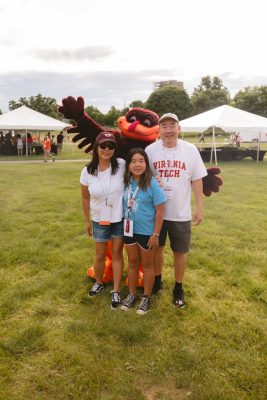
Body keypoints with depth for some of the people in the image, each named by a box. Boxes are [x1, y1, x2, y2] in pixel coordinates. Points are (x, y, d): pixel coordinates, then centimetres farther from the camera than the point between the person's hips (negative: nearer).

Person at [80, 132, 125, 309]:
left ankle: (116, 291, 26)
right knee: (100, 255, 15)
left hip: (120, 218, -1)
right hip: (99, 220, 1)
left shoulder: (122, 165, -14)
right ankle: (99, 283, 42)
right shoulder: (88, 172, -9)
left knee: (117, 254, 11)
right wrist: (87, 220, 8)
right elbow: (85, 198, 2)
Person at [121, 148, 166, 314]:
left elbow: (159, 210, -15)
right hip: (129, 230, 4)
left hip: (147, 232, -4)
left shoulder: (152, 184, -17)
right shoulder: (126, 182, -3)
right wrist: (124, 226, 6)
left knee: (147, 264, 12)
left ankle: (146, 298, 29)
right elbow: (123, 204, 8)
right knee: (132, 262, 18)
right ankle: (132, 294, 36)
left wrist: (155, 234, -15)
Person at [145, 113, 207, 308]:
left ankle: (178, 288, 31)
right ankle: (157, 281, 39)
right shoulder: (150, 150, -4)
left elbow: (197, 180, -1)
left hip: (181, 213, -1)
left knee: (180, 252, 11)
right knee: (157, 248, 17)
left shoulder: (190, 150, -5)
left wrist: (199, 208, -2)